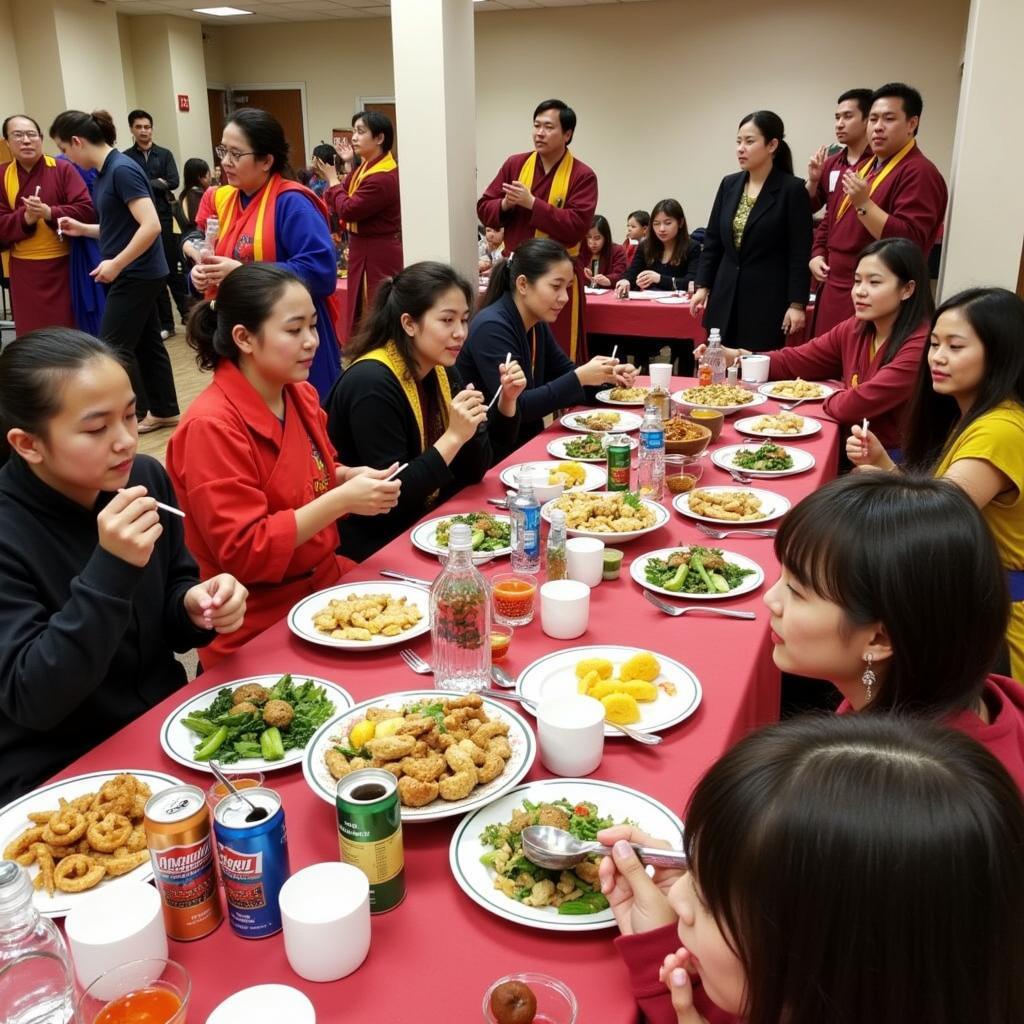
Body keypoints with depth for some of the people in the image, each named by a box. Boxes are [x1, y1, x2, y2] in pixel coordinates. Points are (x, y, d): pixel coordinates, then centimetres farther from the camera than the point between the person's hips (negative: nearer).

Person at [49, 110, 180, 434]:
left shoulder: (122, 170, -18)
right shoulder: (104, 172, 10)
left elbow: (151, 226, -25)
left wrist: (116, 264, -21)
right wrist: (83, 229, 10)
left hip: (137, 274, -9)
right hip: (135, 274, 9)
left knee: (114, 348, -2)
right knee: (147, 343, 14)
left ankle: (139, 413, 11)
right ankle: (164, 411, 23)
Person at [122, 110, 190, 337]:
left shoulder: (164, 154, 6)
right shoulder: (125, 158, 4)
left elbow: (173, 182, -7)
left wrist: (143, 185, -10)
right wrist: (157, 184, -10)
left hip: (164, 216, 0)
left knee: (173, 268, 2)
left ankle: (189, 314, 13)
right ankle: (165, 322, 11)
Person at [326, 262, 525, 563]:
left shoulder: (443, 372, 3)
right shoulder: (371, 383, -21)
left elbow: (475, 470, 4)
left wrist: (507, 401, -9)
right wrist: (453, 437, -28)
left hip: (427, 524, 8)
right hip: (378, 548, -8)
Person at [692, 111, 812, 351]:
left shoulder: (792, 190, -5)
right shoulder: (729, 184, 10)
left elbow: (800, 253, -7)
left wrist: (796, 304, -13)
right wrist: (702, 286, 5)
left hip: (768, 300, -5)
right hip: (726, 298, 5)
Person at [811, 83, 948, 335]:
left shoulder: (919, 172, -10)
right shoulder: (860, 169, 19)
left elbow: (909, 241, -21)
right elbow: (830, 220, 28)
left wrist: (863, 204, -25)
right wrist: (817, 255, 10)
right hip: (832, 291, 9)